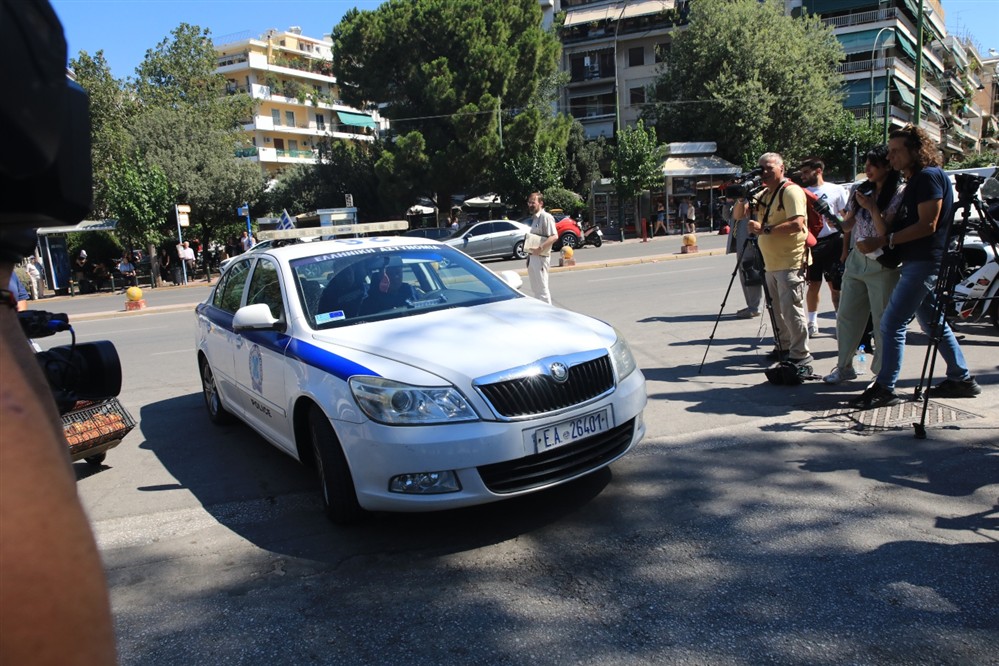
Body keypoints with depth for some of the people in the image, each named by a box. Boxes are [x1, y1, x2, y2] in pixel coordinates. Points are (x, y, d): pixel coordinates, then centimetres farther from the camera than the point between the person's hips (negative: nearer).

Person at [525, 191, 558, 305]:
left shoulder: (546, 217, -12)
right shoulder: (534, 218, 17)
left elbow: (554, 236, -22)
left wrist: (540, 248, -27)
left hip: (541, 257, -10)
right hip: (532, 257, 10)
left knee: (542, 289, -7)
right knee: (535, 289, 16)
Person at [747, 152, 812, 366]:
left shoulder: (791, 191, -10)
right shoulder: (764, 194, 18)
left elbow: (796, 224, -22)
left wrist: (765, 229, -25)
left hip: (790, 262, -9)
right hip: (772, 263, 9)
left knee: (790, 308, -11)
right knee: (777, 308, 15)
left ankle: (800, 353, -5)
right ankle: (784, 347, 26)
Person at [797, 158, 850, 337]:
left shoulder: (836, 190, 3)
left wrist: (837, 222, -20)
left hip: (832, 242, -2)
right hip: (810, 243, 2)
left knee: (835, 285, 1)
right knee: (813, 284, 5)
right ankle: (812, 322, 13)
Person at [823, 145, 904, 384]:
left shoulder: (899, 193, -8)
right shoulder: (862, 190, 10)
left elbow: (887, 233, -14)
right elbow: (847, 226, 14)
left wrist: (872, 208, -20)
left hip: (882, 265, -6)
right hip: (856, 260, 6)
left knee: (882, 320, 0)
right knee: (846, 315, 8)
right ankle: (844, 366, 18)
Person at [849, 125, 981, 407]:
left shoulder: (929, 176, -13)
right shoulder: (916, 179, 18)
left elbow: (927, 225, -20)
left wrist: (886, 240, -18)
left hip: (925, 261, -11)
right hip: (919, 261, 11)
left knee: (892, 323, -12)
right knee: (933, 322, 17)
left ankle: (885, 388, -10)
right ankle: (962, 379, 26)